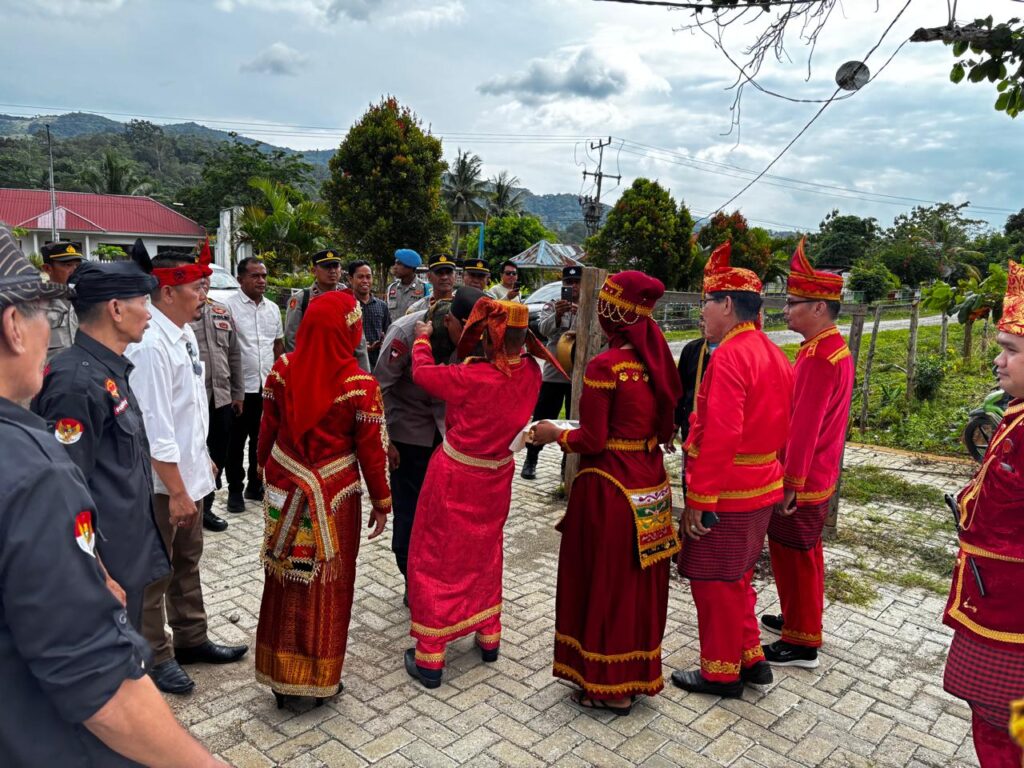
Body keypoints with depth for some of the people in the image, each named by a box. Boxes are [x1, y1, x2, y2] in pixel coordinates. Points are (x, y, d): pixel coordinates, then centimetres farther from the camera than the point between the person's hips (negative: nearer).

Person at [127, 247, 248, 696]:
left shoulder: (184, 333, 4)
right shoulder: (150, 345, -24)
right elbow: (155, 427, -25)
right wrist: (176, 490, -22)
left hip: (187, 472, 9)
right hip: (161, 482, -9)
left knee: (187, 560, 22)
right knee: (155, 572, 9)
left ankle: (191, 640, 39)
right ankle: (156, 657, 27)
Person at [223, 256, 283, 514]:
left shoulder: (273, 308, 11)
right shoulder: (228, 305, -8)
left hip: (268, 385, 5)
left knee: (262, 439, 14)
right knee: (236, 441, 6)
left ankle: (255, 485, 29)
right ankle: (235, 490, 19)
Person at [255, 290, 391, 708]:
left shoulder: (283, 369, -8)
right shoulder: (360, 384, -18)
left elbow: (268, 427, 3)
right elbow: (372, 450, -12)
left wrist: (267, 466, 21)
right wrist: (382, 501, 1)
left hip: (285, 490, 4)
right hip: (334, 496, -3)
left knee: (285, 580, 17)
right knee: (328, 585, 12)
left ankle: (281, 676, 31)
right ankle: (322, 679, 27)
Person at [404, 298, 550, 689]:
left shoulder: (472, 377, -27)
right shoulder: (531, 373, -13)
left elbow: (422, 372, -10)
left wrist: (422, 338, 8)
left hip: (454, 478, -5)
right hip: (495, 477, 5)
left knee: (436, 559, 9)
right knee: (484, 553, 25)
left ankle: (429, 658, 17)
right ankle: (489, 638, 38)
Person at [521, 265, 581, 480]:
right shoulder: (552, 306, 3)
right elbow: (544, 328, -17)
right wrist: (557, 315, -37)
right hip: (554, 373, 0)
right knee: (542, 419, 6)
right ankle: (530, 460, 23)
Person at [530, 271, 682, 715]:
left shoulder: (605, 366, -19)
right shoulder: (658, 360, 2)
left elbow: (592, 441, -16)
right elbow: (665, 431, 7)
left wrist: (555, 435, 1)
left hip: (609, 487, -7)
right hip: (650, 485, 7)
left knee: (604, 581, 9)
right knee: (640, 582, 18)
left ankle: (610, 688, 23)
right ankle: (638, 674, 35)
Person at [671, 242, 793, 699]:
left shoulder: (729, 356, -21)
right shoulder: (771, 353, 9)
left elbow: (720, 436, -27)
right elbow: (781, 425, 15)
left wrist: (698, 499, -23)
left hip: (726, 493, -9)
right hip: (762, 486, 9)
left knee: (714, 581, 6)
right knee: (735, 576, 22)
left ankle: (721, 673, 21)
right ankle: (750, 657, 34)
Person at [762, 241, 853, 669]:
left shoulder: (819, 357, -23)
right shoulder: (834, 348, 9)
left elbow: (803, 427, -25)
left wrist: (790, 483, -21)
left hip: (802, 482, -10)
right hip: (818, 476, 10)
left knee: (794, 557, 3)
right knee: (805, 553, 21)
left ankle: (801, 644, 16)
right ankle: (800, 620, 38)